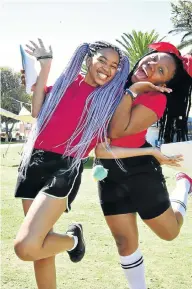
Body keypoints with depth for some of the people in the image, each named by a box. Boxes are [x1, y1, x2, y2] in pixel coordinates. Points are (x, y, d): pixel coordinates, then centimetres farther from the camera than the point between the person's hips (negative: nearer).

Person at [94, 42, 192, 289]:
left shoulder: (156, 99, -14)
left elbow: (117, 131, -25)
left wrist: (132, 91, -22)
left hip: (139, 168, -3)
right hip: (108, 173, 4)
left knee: (170, 231, 13)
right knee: (125, 241, 7)